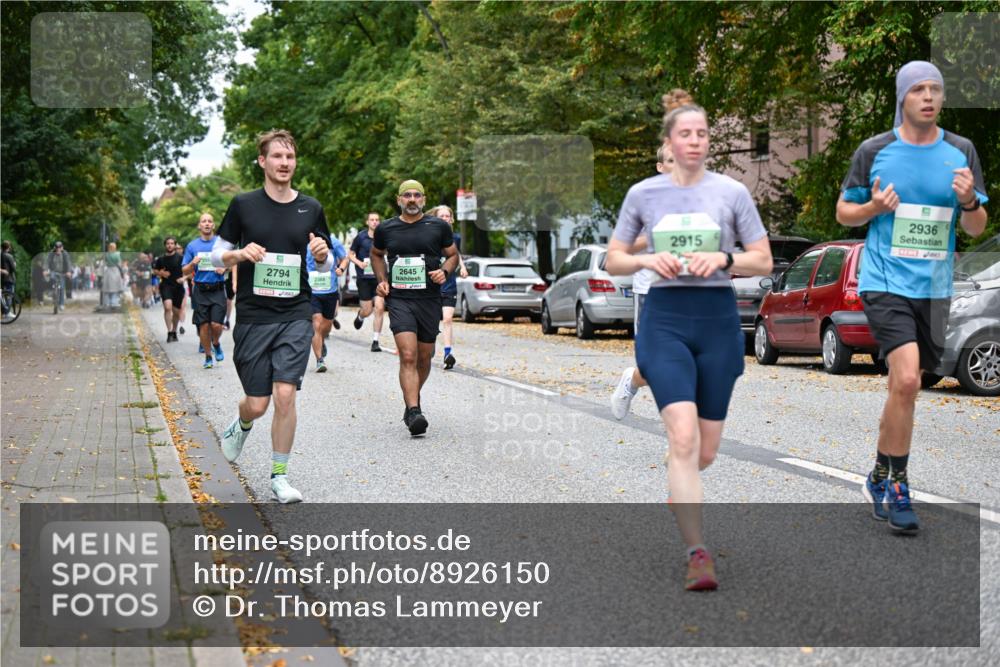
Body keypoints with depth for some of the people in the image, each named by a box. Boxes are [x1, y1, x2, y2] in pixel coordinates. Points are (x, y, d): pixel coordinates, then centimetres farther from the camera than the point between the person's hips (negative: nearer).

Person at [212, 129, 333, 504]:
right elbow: (217, 256, 7)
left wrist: (323, 254, -8)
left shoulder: (310, 209, 7)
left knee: (285, 395, -11)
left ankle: (279, 476, 4)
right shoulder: (243, 205, 1)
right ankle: (242, 426, 38)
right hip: (252, 316, -1)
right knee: (257, 403, 0)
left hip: (296, 316, 1)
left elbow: (325, 265, 15)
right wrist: (240, 254, -15)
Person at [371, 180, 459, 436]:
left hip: (429, 299, 2)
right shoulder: (385, 229, 6)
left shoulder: (439, 227, 4)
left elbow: (453, 254, 15)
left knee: (424, 358, 11)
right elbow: (376, 254, 24)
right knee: (408, 355, -17)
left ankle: (412, 398, 36)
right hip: (399, 299, -2)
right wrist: (382, 280, 8)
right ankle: (413, 411, -23)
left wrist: (445, 271, -6)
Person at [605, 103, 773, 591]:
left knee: (705, 452, 6)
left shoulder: (732, 192, 5)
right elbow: (613, 261, 11)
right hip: (664, 317, -1)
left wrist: (722, 258, -12)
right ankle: (697, 554, -16)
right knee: (683, 437, -18)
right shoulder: (643, 194, 6)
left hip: (717, 317, 1)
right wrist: (647, 260, -9)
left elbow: (763, 261, 7)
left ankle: (680, 490, 42)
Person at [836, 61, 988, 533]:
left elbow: (977, 229, 7)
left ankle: (880, 479, 30)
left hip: (934, 289, 4)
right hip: (885, 283, -4)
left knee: (905, 388, 12)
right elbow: (844, 212, 8)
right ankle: (896, 485, -5)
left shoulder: (961, 152, 5)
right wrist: (874, 207, -14)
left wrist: (969, 201, -15)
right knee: (906, 379, -20)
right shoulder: (874, 151, -2)